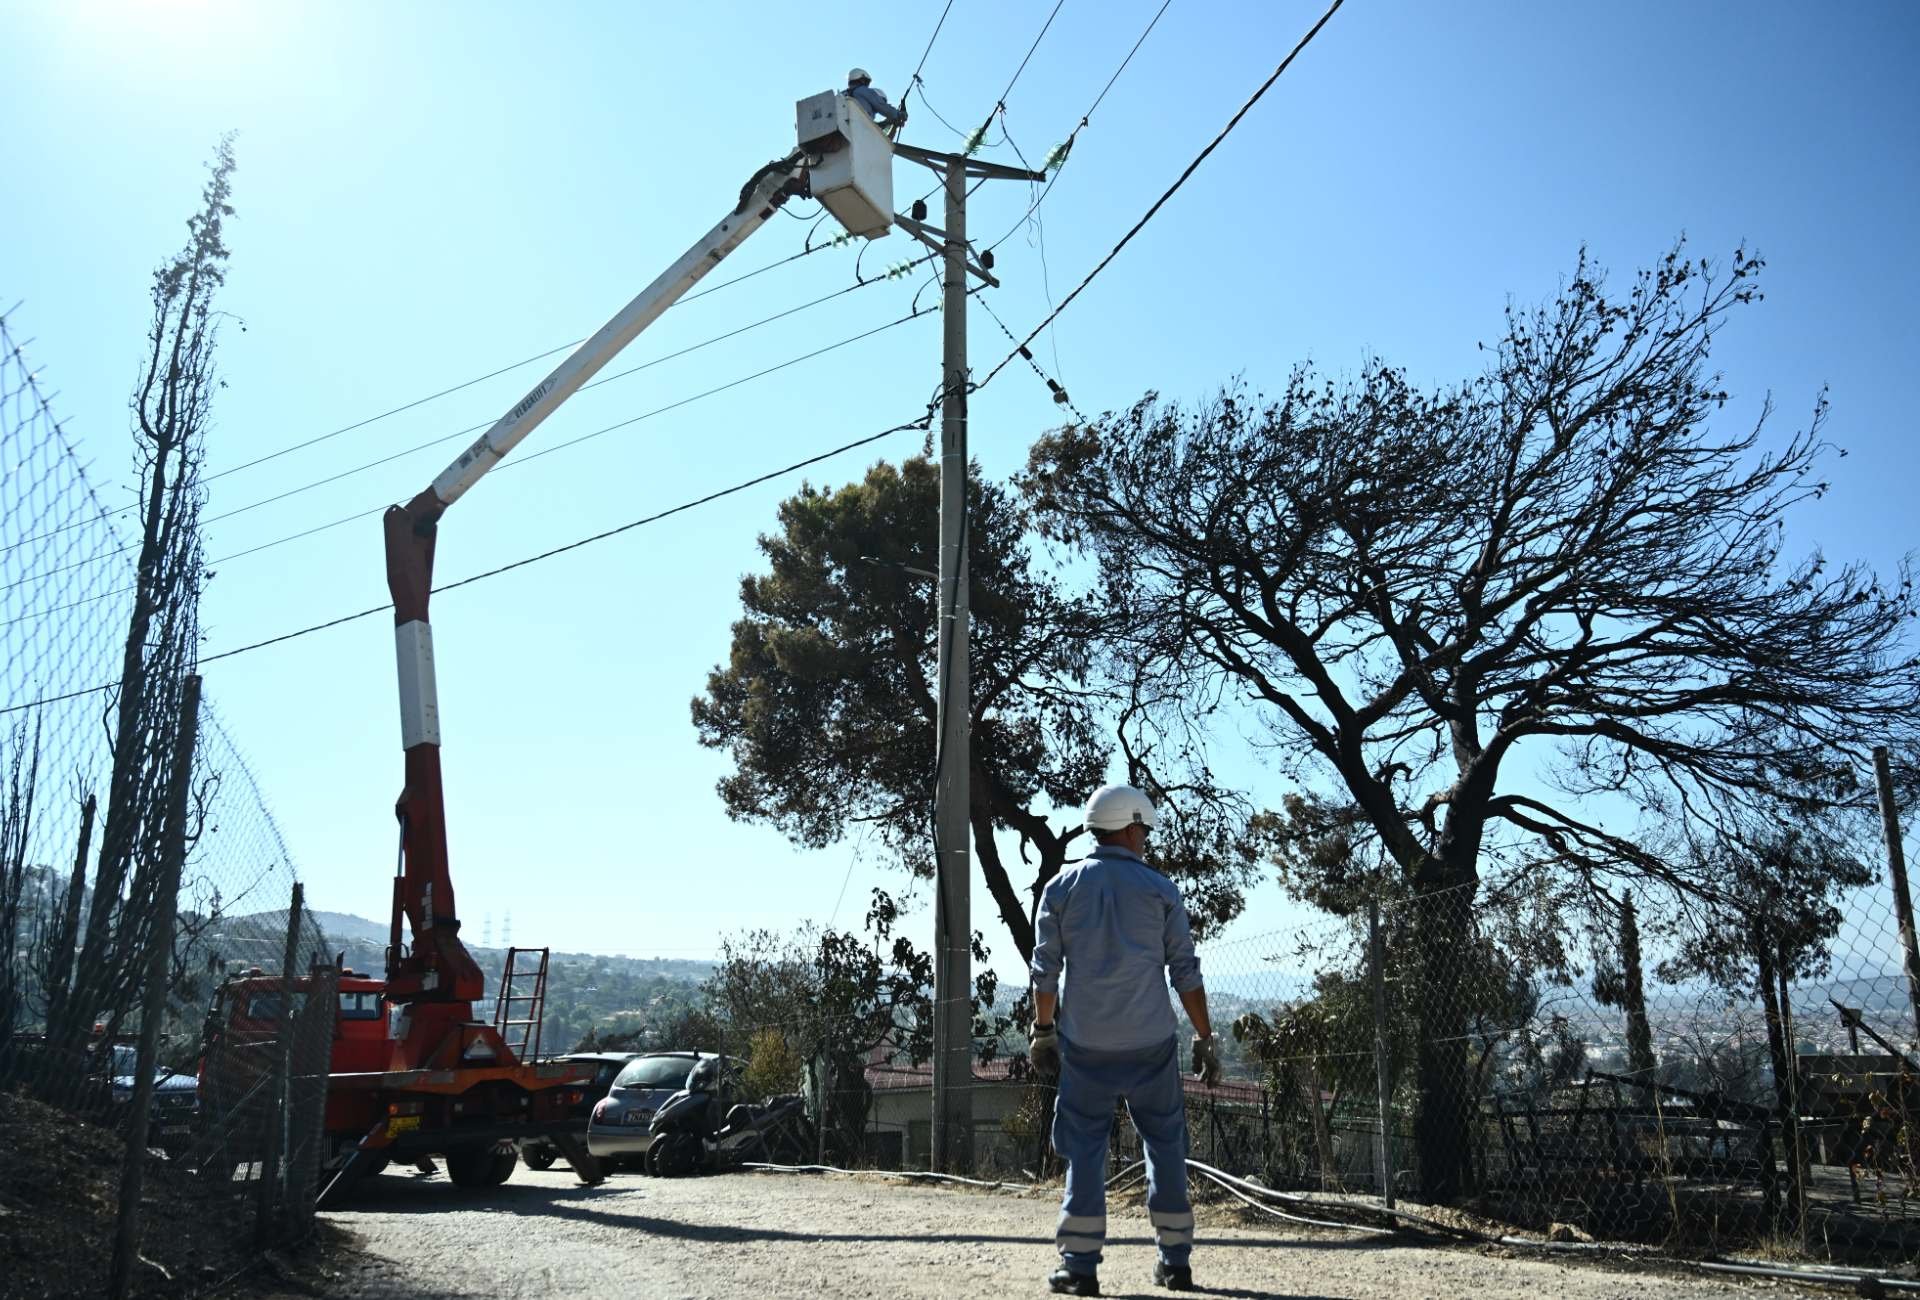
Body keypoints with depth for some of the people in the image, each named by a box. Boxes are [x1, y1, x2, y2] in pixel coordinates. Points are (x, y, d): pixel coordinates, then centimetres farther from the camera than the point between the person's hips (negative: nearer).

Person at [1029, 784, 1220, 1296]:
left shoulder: (1063, 887, 2)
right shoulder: (1159, 889, -1)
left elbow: (1045, 969, 2)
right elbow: (1185, 972, -1)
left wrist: (1043, 1032, 12)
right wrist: (1205, 1038, 5)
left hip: (1086, 1043, 0)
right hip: (1152, 1043, 0)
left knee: (1085, 1149, 6)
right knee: (1165, 1146, 12)